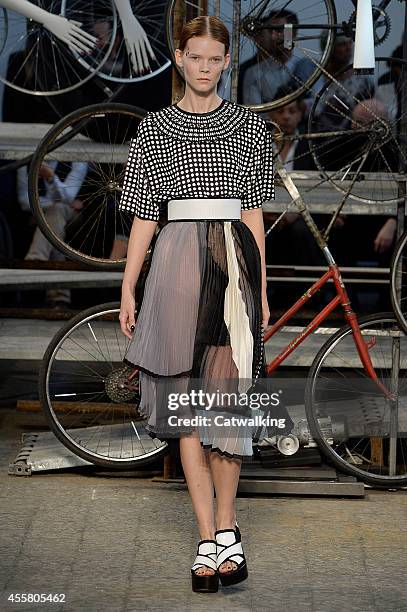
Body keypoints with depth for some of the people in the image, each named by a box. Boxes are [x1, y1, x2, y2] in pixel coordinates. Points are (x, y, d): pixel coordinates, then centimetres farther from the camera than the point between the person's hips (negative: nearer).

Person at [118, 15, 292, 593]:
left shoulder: (250, 127, 9)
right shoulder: (154, 129, 9)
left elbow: (253, 215, 9)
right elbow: (144, 217, 9)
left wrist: (262, 291, 5)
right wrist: (127, 290, 4)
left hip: (233, 263, -1)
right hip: (177, 262, 1)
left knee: (227, 396, -6)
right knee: (186, 405, 1)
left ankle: (226, 526, 10)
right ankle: (208, 539, 6)